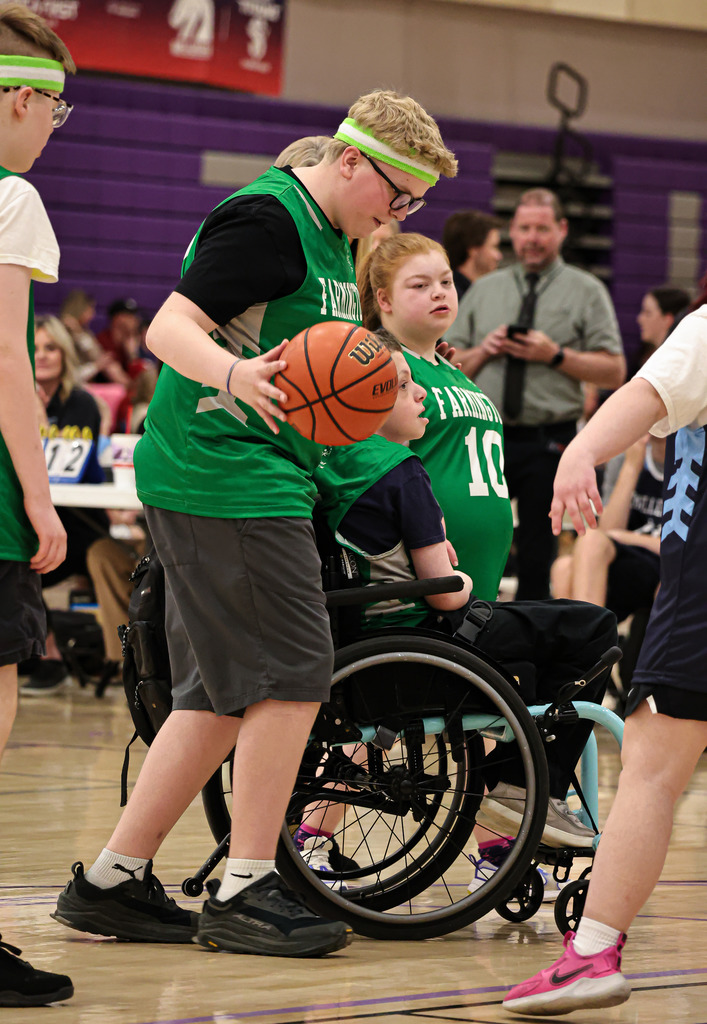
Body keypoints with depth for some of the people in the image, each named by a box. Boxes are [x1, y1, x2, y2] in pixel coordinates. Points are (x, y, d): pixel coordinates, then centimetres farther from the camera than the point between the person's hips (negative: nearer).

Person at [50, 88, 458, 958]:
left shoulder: (329, 241, 19)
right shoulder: (266, 218, -12)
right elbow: (170, 327, -19)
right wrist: (233, 373, -38)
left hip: (263, 480, 10)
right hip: (224, 475, -10)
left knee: (219, 694, 10)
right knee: (291, 675, -10)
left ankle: (113, 881, 14)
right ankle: (247, 892, -4)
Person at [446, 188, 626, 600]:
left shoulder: (587, 292, 5)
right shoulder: (484, 290, 15)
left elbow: (614, 371, -1)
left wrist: (556, 355, -12)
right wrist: (483, 352, -5)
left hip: (549, 442, -2)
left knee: (537, 556, 2)